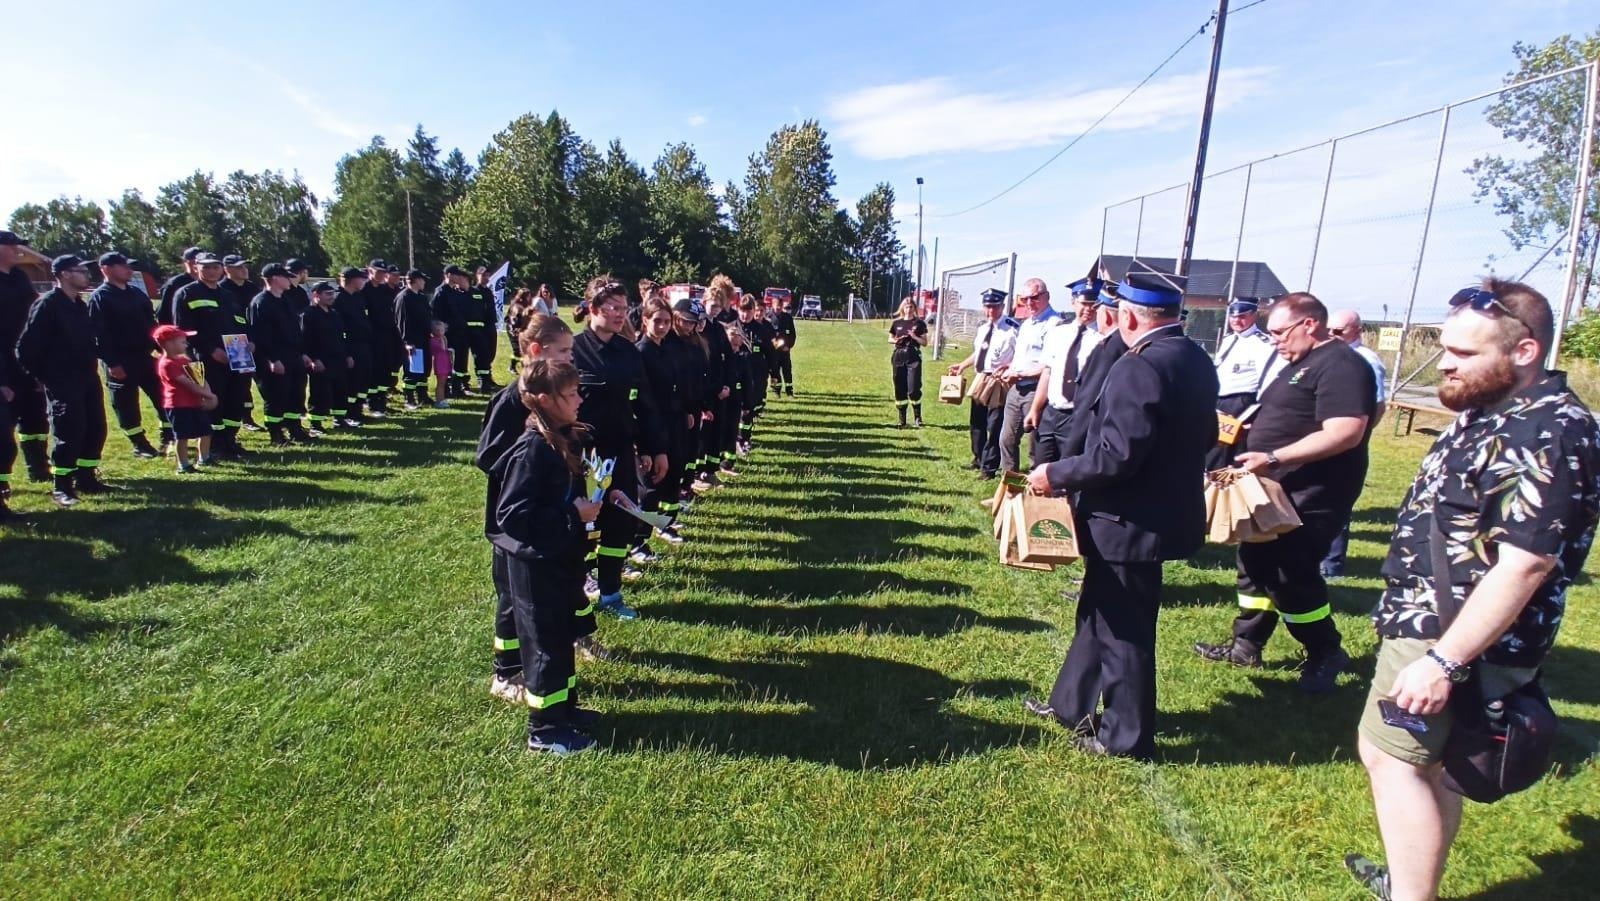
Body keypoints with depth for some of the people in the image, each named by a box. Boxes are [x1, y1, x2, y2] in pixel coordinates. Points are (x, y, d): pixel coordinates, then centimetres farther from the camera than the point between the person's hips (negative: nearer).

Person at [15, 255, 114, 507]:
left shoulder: (80, 305, 13)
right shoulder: (47, 305, -12)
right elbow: (27, 346, -13)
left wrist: (92, 368, 13)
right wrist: (42, 376, -8)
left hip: (87, 378, 8)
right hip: (61, 382, -8)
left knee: (96, 428, 10)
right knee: (69, 432, -6)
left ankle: (86, 478, 22)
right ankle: (61, 487, 4)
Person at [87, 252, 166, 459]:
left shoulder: (137, 294, 12)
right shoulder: (99, 298, -8)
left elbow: (151, 323, 18)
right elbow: (98, 333, -14)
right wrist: (111, 363, -19)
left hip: (145, 356, 6)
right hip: (120, 362, -6)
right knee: (126, 405, 3)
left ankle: (168, 439, 18)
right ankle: (140, 445, 12)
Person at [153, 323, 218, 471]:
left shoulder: (184, 360, 13)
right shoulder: (167, 364, -15)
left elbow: (200, 378, 8)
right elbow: (188, 384, -20)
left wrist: (207, 396, -8)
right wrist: (209, 395, -18)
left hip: (195, 403, 9)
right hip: (178, 405, -9)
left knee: (206, 430, 15)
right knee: (182, 435, -3)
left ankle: (204, 458, 30)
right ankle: (183, 464, 5)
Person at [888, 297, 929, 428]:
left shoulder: (920, 323, 3)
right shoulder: (897, 323, 9)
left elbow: (925, 343, 3)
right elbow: (890, 339, 17)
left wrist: (915, 337, -14)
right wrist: (895, 341, -5)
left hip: (914, 358, -2)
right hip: (899, 357, 3)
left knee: (914, 389, -10)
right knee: (900, 390, 4)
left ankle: (918, 417, 7)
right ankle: (902, 420, 13)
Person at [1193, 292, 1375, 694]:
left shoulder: (1340, 365, -16)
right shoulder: (1300, 364, 16)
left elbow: (1345, 432, -27)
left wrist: (1273, 458, -29)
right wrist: (1247, 430, 11)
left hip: (1311, 496, -10)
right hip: (1279, 491, 10)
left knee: (1292, 576, -3)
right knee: (1256, 565, 14)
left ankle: (1327, 654, 18)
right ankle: (1246, 645, 26)